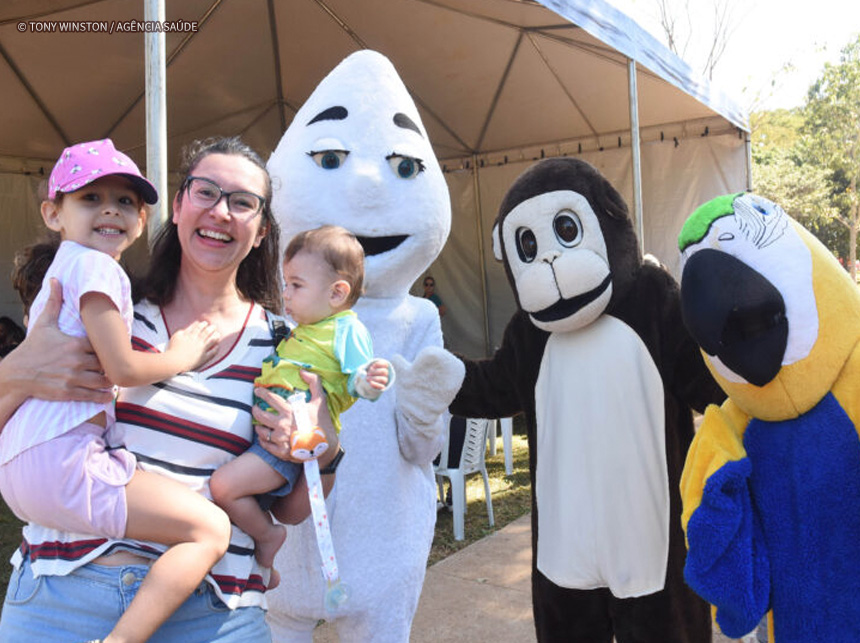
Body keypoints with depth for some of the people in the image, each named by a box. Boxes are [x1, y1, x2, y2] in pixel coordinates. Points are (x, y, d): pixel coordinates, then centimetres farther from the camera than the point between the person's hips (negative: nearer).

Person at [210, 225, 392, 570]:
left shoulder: (348, 329, -8)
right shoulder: (302, 329, 20)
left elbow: (355, 381, -17)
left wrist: (369, 381, -36)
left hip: (292, 441, -10)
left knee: (223, 485, -20)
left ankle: (267, 535, 4)